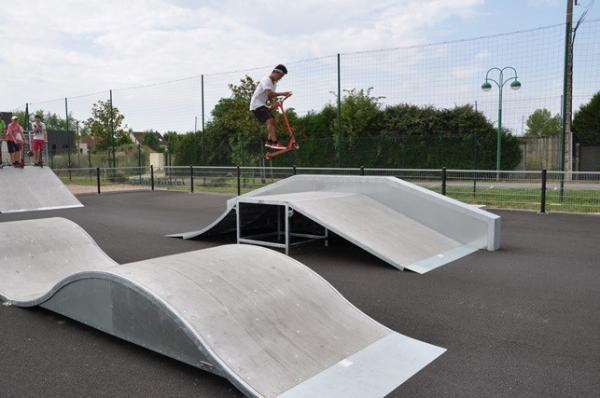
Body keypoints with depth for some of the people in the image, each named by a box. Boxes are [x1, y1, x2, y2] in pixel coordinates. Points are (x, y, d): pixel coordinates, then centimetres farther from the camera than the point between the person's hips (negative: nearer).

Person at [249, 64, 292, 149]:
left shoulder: (274, 83, 15)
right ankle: (275, 142, -33)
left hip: (263, 105, 10)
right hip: (257, 105, -10)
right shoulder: (266, 80, -16)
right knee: (270, 120, -25)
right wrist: (282, 94, -32)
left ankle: (269, 142, 15)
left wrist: (273, 103, -3)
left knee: (274, 123, 6)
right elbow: (269, 94, -32)